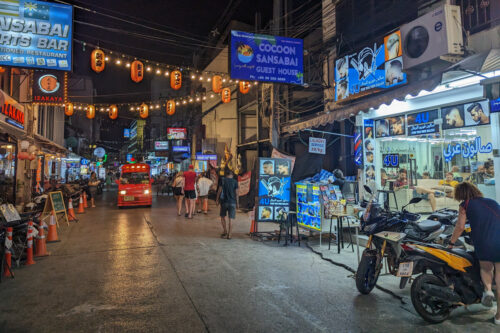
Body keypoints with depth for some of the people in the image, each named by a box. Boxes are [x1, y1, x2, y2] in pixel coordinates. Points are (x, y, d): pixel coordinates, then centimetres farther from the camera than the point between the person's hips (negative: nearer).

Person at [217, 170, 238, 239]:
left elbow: (219, 191, -3)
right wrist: (237, 203, 6)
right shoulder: (235, 182, 0)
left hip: (224, 201, 0)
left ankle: (225, 231, 11)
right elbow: (236, 193, -1)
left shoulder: (223, 180, -1)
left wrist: (217, 200, 5)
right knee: (230, 219, 2)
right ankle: (229, 234, 2)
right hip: (232, 202, 0)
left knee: (222, 216, 17)